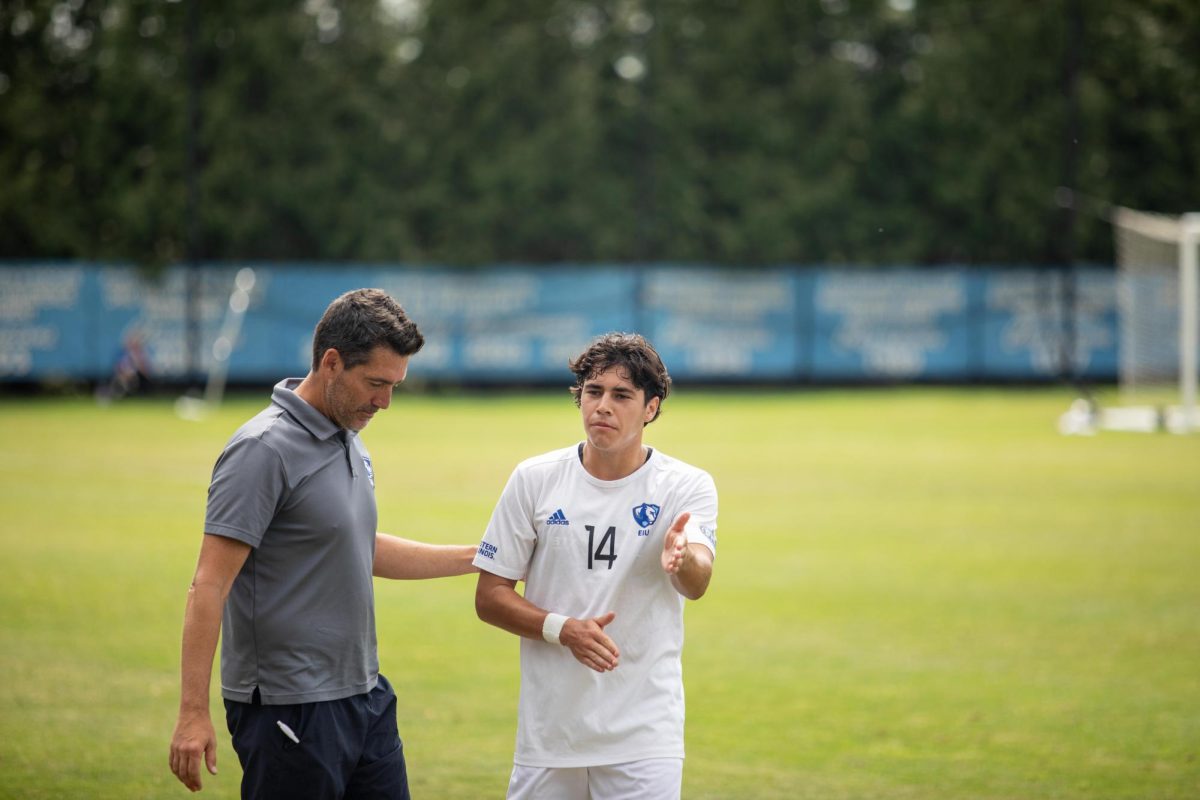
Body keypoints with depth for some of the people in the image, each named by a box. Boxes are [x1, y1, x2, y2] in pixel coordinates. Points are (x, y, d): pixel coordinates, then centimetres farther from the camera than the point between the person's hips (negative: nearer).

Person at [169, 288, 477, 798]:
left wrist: (477, 557, 26)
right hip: (290, 712, -9)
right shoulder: (265, 450, -16)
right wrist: (193, 713, -24)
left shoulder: (349, 441, 12)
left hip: (365, 697, 9)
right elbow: (209, 585, -19)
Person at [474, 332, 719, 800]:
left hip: (643, 735, -2)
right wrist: (563, 629, -15)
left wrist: (683, 560, -45)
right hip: (549, 725, 2)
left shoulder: (686, 486, -4)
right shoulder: (535, 480, 1)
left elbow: (696, 585, -21)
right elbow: (489, 597, 2)